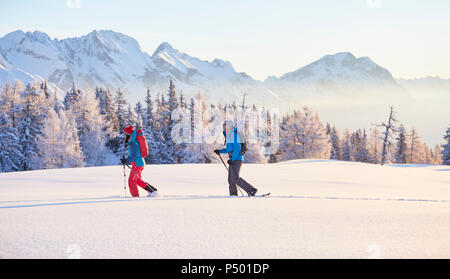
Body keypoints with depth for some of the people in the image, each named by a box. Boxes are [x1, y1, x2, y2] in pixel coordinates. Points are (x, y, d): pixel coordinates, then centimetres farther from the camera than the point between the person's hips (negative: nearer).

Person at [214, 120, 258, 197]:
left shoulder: (234, 134, -13)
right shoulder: (229, 135, 19)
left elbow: (237, 148, -20)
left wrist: (232, 159, -22)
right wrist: (220, 151, 20)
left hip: (236, 159, -10)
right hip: (233, 159, 10)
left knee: (235, 178, -17)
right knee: (230, 179, 8)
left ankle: (251, 190, -18)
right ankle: (233, 194, 11)